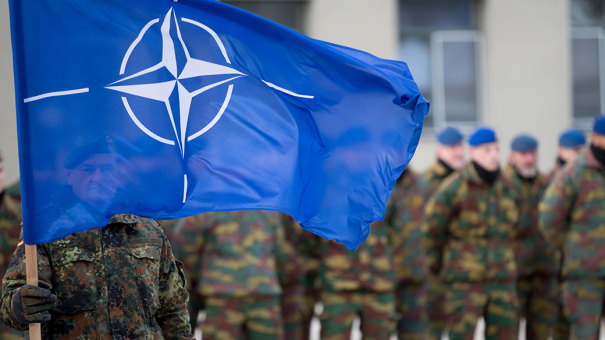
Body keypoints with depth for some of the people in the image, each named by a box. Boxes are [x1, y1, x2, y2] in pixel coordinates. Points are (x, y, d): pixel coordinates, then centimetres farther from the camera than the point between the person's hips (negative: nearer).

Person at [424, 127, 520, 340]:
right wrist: (435, 265, 5)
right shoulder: (455, 187, -8)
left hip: (503, 279, 5)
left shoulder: (508, 187, 8)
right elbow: (432, 229, -2)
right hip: (465, 280, -5)